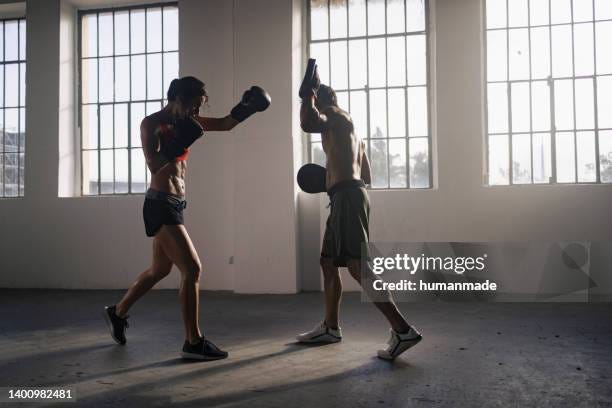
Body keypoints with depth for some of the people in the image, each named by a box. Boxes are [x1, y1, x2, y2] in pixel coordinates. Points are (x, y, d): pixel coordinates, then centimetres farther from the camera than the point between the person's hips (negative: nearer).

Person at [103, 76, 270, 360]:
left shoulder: (184, 121, 13)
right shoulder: (152, 124, -10)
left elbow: (226, 124, 13)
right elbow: (154, 165, -22)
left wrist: (245, 108, -2)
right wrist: (178, 142, -30)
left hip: (174, 204, 9)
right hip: (161, 204, -9)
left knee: (160, 270, 21)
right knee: (192, 269, -12)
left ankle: (117, 312, 41)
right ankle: (194, 343, -5)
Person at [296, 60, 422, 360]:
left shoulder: (334, 114, -1)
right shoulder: (347, 128, 28)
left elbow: (308, 123, -27)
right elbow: (366, 176, 28)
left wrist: (309, 91, -13)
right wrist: (330, 176, 35)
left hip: (347, 197, -10)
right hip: (347, 197, 10)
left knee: (357, 266, -15)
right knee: (328, 263, 16)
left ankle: (403, 330, -17)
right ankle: (330, 327, 26)